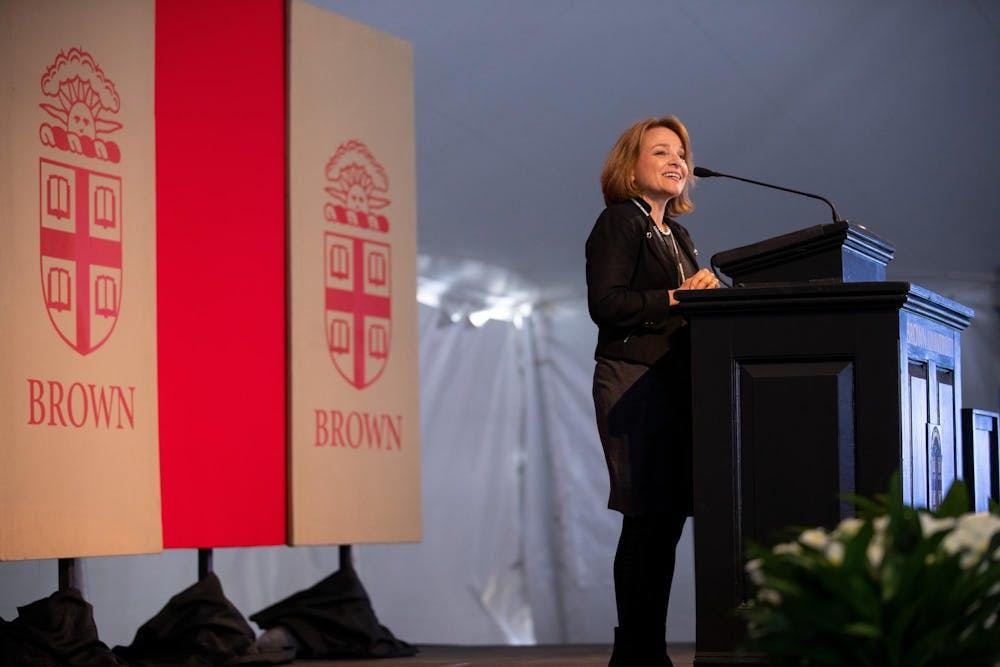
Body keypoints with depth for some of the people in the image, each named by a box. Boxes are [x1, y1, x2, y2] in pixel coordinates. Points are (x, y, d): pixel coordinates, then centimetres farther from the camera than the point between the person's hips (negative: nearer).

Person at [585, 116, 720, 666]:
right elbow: (605, 303, -14)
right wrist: (677, 299, -14)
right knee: (650, 520, -11)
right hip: (635, 383, -8)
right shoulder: (619, 223, -2)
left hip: (674, 386, 8)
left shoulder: (676, 236, 23)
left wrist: (707, 292, 3)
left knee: (665, 518, 4)